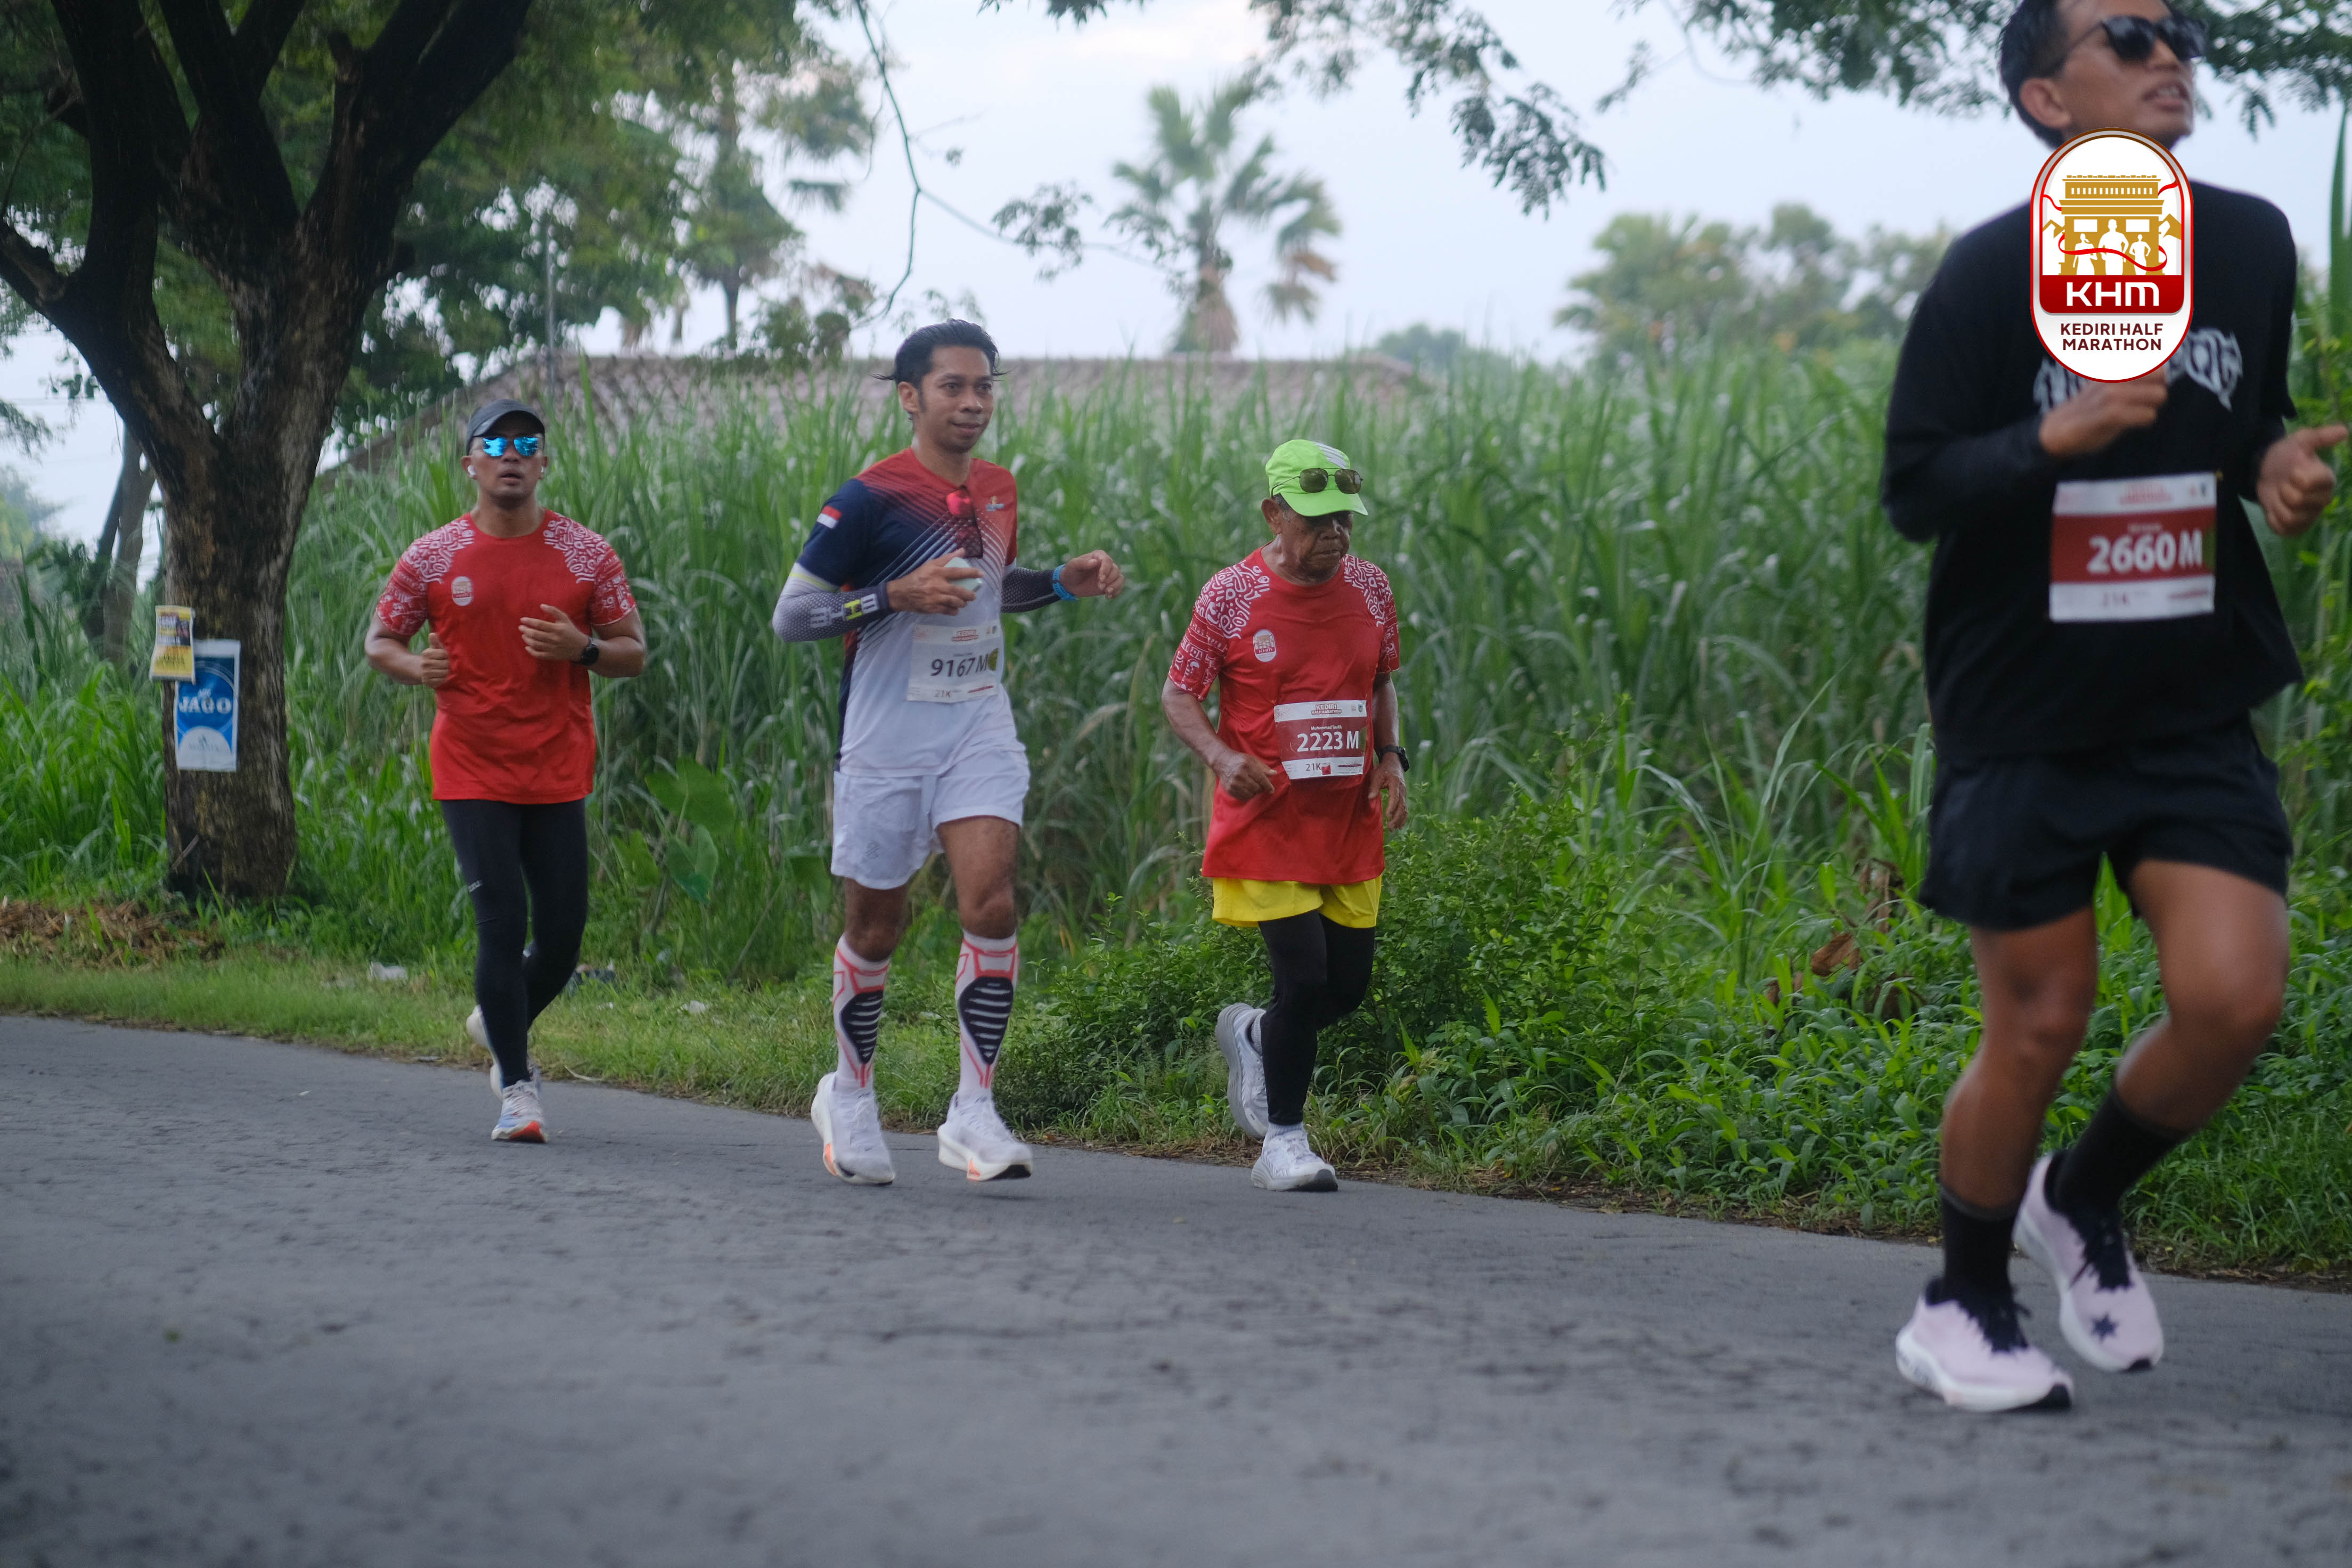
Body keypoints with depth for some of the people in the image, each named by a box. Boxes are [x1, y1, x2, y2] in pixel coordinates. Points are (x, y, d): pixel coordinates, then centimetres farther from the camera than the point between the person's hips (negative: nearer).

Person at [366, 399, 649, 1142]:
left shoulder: (587, 556, 2)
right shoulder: (433, 559, 0)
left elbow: (634, 653, 6)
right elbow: (379, 639, 9)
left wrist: (582, 650, -16)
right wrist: (415, 667, -14)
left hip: (559, 772, 2)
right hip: (472, 770, -2)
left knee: (563, 935, 3)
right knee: (502, 923, -11)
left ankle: (498, 1027, 34)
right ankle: (516, 1088, -3)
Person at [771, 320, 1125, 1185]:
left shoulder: (998, 492, 7)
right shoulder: (870, 499, -12)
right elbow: (791, 615, -9)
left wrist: (1064, 582, 9)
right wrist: (895, 597, -22)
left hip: (979, 732, 4)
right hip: (887, 744, -4)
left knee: (991, 903, -14)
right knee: (876, 926, 7)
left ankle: (973, 1113, -10)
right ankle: (849, 1094, 30)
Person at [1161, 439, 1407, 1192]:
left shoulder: (1370, 588, 4)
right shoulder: (1232, 597, -9)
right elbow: (1178, 693, -1)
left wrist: (1389, 758, 1)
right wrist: (1223, 757, -19)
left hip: (1349, 822, 5)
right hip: (1266, 820, -5)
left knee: (1347, 987, 6)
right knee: (1304, 977, -13)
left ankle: (1252, 1033, 38)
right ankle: (1284, 1143, 3)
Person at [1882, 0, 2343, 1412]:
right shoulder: (1995, 274, -9)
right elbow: (1915, 490, -9)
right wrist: (2055, 436, -26)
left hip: (2195, 710, 4)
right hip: (2025, 713, -3)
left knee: (2235, 998, -12)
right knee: (2042, 1027, 0)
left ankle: (2084, 1203, 17)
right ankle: (1963, 1310, 22)